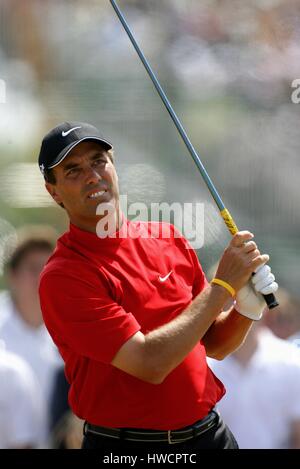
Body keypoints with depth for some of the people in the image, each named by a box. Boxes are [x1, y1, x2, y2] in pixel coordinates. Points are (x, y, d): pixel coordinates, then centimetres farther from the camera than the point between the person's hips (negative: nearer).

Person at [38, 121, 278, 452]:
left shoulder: (167, 238, 4)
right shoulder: (63, 276, -15)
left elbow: (213, 345, 11)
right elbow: (150, 363, -22)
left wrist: (246, 308, -9)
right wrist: (223, 284, -16)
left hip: (209, 434, 5)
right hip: (125, 447, -5)